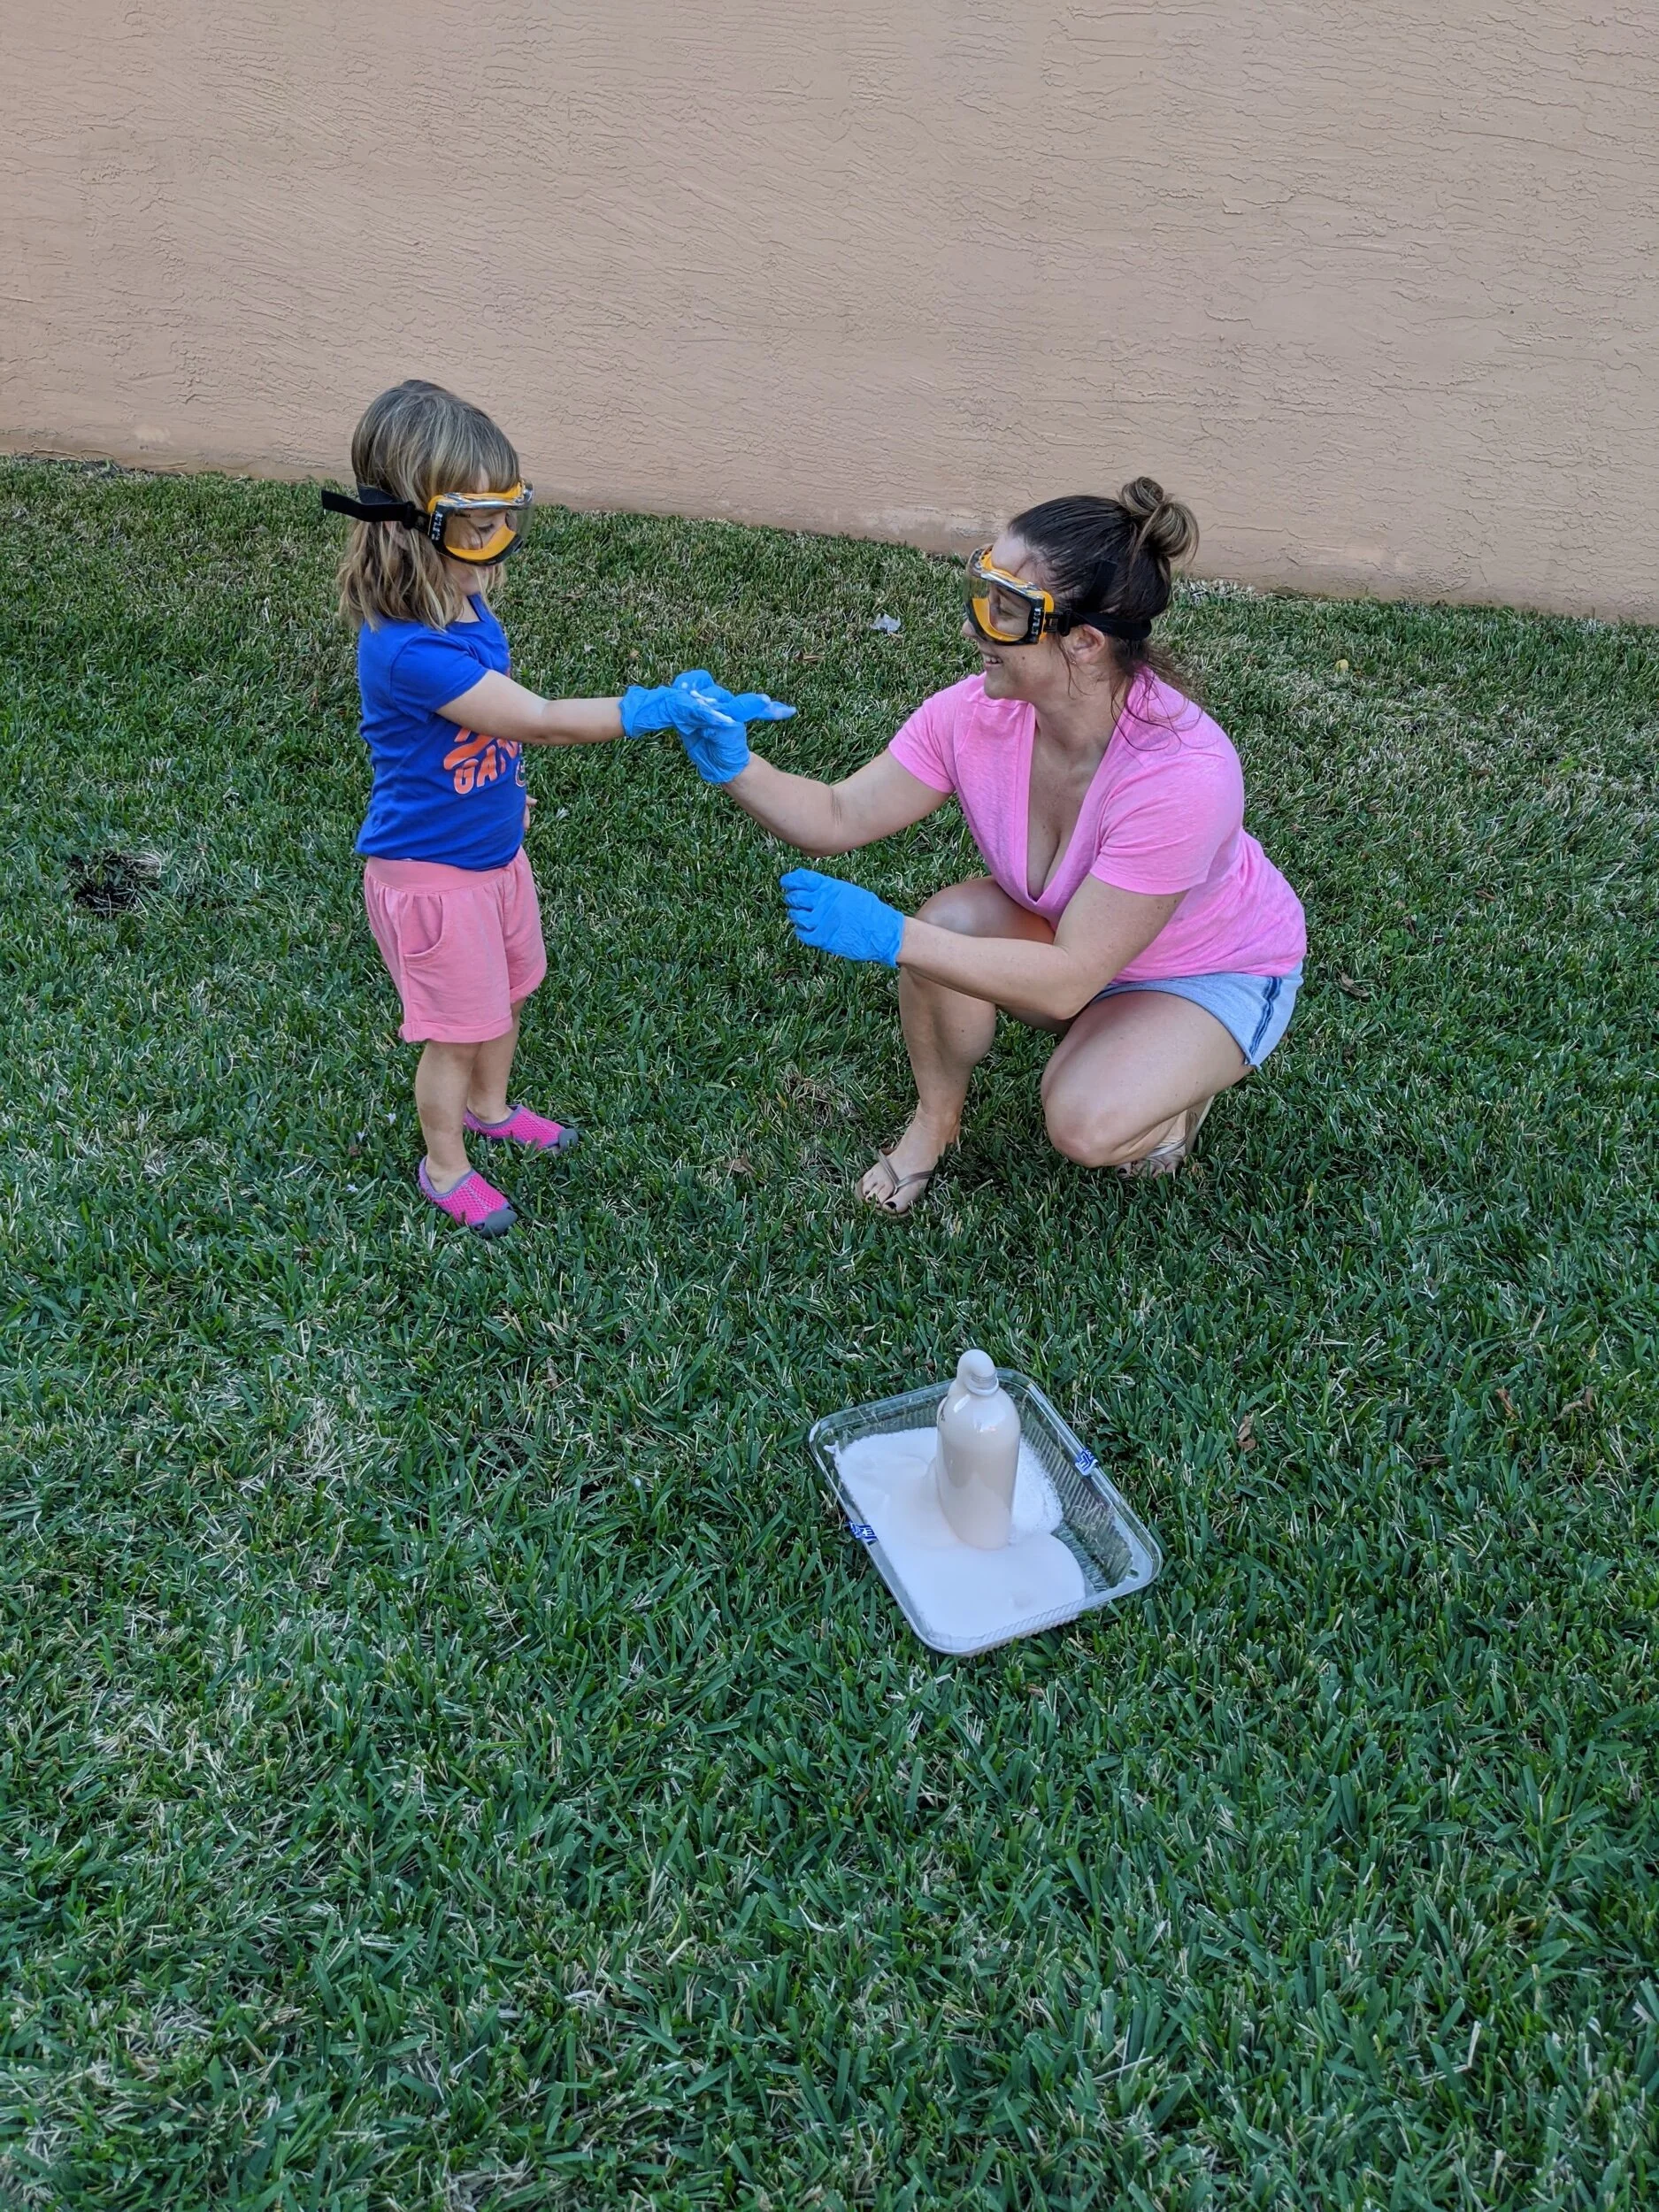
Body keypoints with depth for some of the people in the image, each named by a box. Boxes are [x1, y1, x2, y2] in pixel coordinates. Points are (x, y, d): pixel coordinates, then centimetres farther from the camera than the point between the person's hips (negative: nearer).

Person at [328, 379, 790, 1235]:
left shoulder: (463, 604, -5)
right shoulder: (408, 650, -34)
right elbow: (542, 721, -33)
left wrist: (504, 789, 17)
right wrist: (661, 707, -33)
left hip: (494, 847, 8)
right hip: (433, 872, -8)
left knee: (506, 996, 26)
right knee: (457, 1029, 10)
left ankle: (490, 1107, 52)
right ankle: (445, 1165, 33)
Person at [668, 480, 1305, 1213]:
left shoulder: (1181, 774, -40)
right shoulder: (976, 713, -24)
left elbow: (1067, 980, -37)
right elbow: (838, 818, -16)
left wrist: (890, 937, -41)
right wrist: (735, 765, -35)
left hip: (1219, 970, -5)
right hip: (1069, 933, 5)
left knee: (1086, 1126, -29)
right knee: (948, 924, -26)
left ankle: (1176, 1079, 8)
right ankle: (936, 1116, 2)